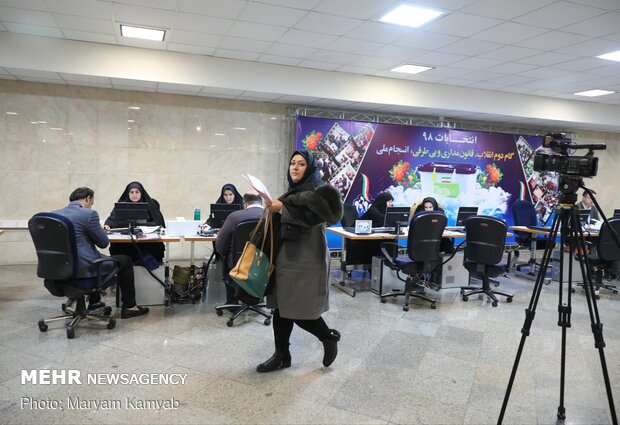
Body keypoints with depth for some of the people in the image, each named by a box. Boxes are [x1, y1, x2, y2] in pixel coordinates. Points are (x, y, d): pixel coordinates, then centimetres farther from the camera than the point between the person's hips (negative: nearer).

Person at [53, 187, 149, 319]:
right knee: (125, 260, 12)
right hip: (83, 268, -8)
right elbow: (103, 242, -10)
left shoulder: (55, 214, 7)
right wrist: (98, 230, 8)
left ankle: (94, 301, 44)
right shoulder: (89, 214, -16)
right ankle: (129, 307, 16)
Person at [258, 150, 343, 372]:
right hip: (286, 256, 8)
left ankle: (329, 336, 23)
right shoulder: (292, 191, 13)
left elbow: (313, 214, -33)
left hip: (306, 260, -8)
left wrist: (283, 206, -32)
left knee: (299, 310, -3)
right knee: (281, 307, 9)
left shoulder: (316, 189, -10)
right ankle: (282, 355, 22)